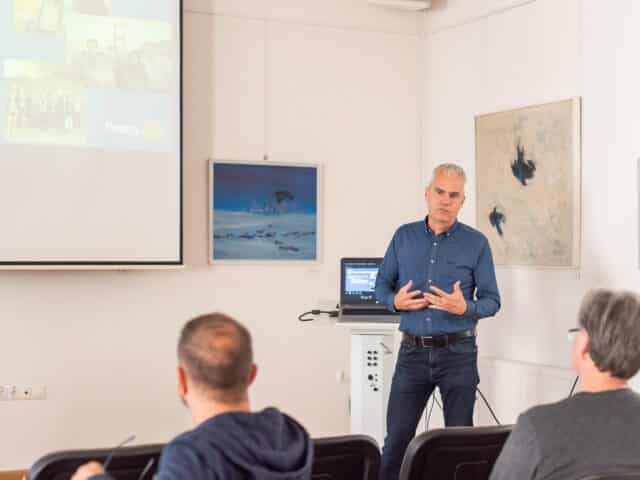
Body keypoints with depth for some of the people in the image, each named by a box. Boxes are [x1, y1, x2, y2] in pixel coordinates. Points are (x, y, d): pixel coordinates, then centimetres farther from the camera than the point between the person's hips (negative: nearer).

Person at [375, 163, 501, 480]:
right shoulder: (404, 237, 6)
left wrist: (464, 308, -21)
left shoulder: (476, 243, -1)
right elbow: (381, 286, 11)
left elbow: (492, 301, -1)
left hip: (458, 352, -1)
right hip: (413, 350, 2)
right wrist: (395, 301, -11)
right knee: (396, 439, 3)